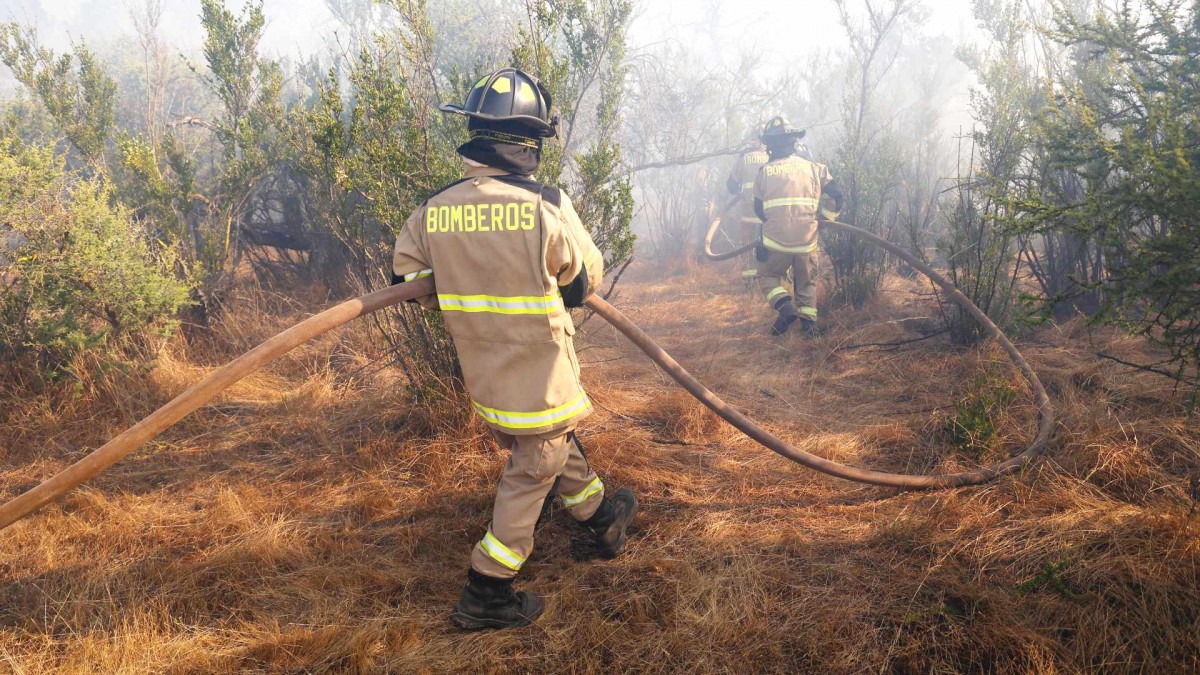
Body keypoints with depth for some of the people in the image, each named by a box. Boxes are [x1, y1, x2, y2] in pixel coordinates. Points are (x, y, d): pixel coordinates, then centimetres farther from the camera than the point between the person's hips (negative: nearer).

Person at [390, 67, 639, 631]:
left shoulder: (433, 210, -7)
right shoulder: (547, 205, -20)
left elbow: (406, 278, 6)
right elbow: (586, 278, -5)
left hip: (482, 373, 6)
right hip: (539, 372, -6)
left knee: (555, 444, 26)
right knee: (532, 475, 10)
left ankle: (602, 518, 46)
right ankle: (485, 595, 16)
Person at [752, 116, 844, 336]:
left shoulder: (764, 171, 2)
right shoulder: (812, 167, 5)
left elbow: (758, 207, 10)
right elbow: (837, 193, 3)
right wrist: (828, 216, 19)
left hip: (775, 241, -2)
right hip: (807, 240, 2)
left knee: (769, 275, 17)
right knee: (807, 282, 19)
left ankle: (784, 305, -7)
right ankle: (809, 322, 10)